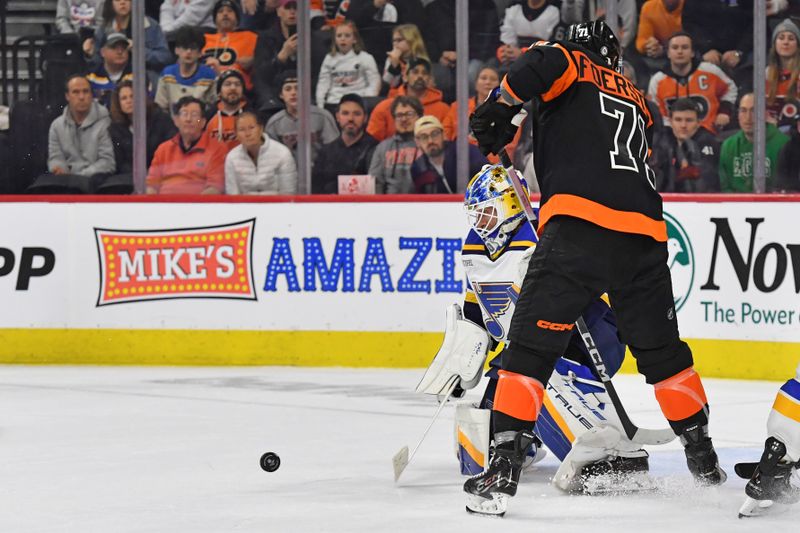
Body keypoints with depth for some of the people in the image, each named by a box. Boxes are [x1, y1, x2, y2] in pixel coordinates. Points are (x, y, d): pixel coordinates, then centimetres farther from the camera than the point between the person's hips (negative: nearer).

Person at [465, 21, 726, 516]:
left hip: (579, 226, -5)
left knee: (531, 346, -2)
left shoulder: (577, 66, 14)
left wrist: (499, 109, 0)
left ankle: (504, 470, -11)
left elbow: (545, 62, -9)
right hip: (645, 233, 5)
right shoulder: (639, 102, 31)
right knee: (662, 350, 22)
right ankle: (703, 458, 30)